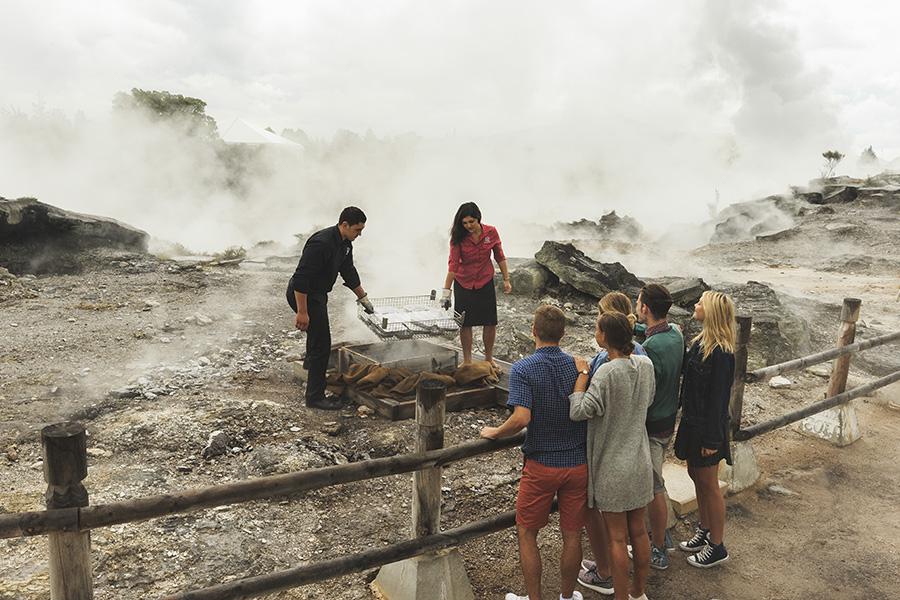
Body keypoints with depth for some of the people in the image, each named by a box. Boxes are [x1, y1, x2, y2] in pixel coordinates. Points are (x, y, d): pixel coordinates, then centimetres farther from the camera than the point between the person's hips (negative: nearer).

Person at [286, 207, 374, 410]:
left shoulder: (345, 244, 2)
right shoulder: (321, 243, -29)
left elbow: (349, 273, 16)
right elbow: (301, 278, -32)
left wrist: (363, 298, 20)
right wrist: (302, 313, -32)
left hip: (318, 293, 10)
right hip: (302, 294, -10)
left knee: (318, 328, 34)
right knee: (322, 343, -10)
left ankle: (311, 361, 63)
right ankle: (315, 397, -2)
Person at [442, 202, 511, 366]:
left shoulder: (491, 232, -10)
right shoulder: (458, 237, -15)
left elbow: (500, 257, 2)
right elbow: (453, 264, -20)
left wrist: (506, 280, 2)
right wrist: (446, 291, -26)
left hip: (485, 282, 1)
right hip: (463, 284, -1)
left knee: (490, 323, 4)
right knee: (465, 323, 4)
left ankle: (489, 359, 22)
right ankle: (467, 361, 19)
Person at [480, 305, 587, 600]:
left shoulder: (522, 369, -16)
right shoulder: (580, 365, -4)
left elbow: (521, 418, -27)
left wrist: (495, 432, -10)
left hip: (541, 465, -4)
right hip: (578, 463, 4)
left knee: (527, 534, 15)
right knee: (572, 535, 16)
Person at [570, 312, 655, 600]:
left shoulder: (607, 373, -24)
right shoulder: (645, 365, -3)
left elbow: (578, 412, -24)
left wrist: (582, 374, -15)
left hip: (612, 467, -6)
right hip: (640, 463, 7)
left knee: (617, 538, 8)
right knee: (638, 531, 19)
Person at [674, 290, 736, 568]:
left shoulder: (721, 353, -23)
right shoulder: (701, 342, 4)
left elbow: (718, 398, -22)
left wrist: (711, 438, -19)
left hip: (708, 425, -9)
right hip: (693, 420, 9)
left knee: (709, 484, 5)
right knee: (696, 475, 20)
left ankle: (717, 546, 22)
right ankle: (705, 531, 38)